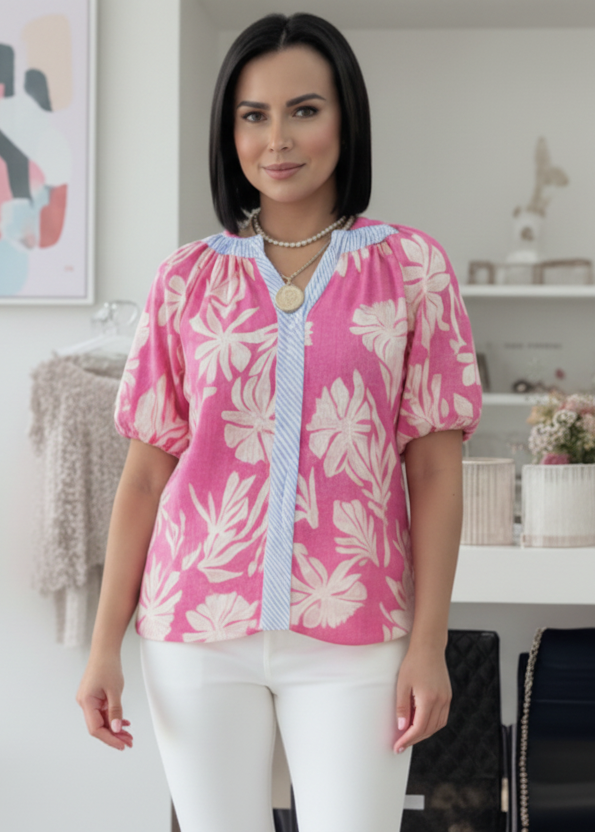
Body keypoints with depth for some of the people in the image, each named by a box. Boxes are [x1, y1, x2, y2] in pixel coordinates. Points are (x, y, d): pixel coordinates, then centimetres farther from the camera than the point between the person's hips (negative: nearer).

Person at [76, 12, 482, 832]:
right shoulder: (188, 280, 5)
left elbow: (434, 471, 0)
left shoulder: (412, 267, 2)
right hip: (199, 629, 2)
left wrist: (428, 644, -5)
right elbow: (146, 472, 6)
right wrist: (105, 643, 2)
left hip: (352, 638, -1)